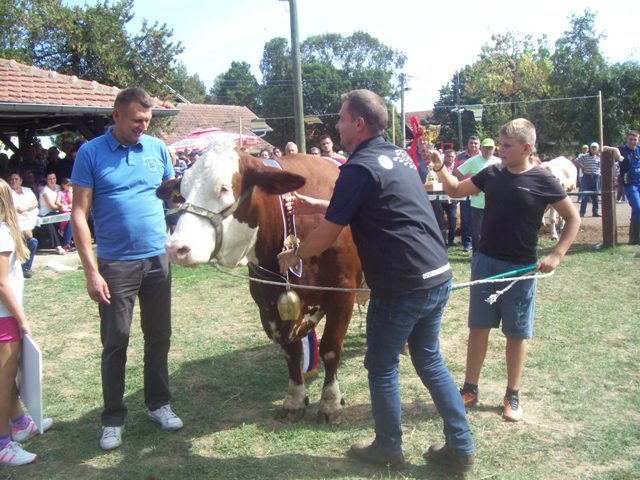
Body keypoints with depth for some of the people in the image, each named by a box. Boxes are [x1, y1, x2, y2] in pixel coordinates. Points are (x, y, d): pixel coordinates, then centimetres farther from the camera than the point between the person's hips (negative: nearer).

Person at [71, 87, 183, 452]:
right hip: (115, 264, -3)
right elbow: (80, 213, -7)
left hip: (158, 258, 3)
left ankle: (159, 403, 28)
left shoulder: (157, 148, 4)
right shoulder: (91, 153, -5)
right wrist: (91, 271, -13)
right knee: (115, 342, 4)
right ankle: (114, 418, 17)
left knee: (159, 336, 12)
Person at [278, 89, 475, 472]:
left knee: (382, 367, 11)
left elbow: (328, 234, -8)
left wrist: (294, 255, 10)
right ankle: (461, 446, 25)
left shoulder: (360, 168, -13)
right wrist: (317, 205, 29)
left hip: (402, 287, -8)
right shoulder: (399, 156, 13)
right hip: (439, 277, 8)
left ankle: (388, 448, 27)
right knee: (430, 360, 20)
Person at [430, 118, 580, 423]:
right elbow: (455, 190, 11)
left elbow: (573, 218, -2)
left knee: (517, 333, 8)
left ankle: (512, 396, 22)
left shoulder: (542, 181, -9)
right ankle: (470, 389, 23)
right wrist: (439, 167, -6)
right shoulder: (491, 174, 0)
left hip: (521, 269, -3)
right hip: (485, 263, 3)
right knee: (478, 328, 10)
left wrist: (556, 255, -11)